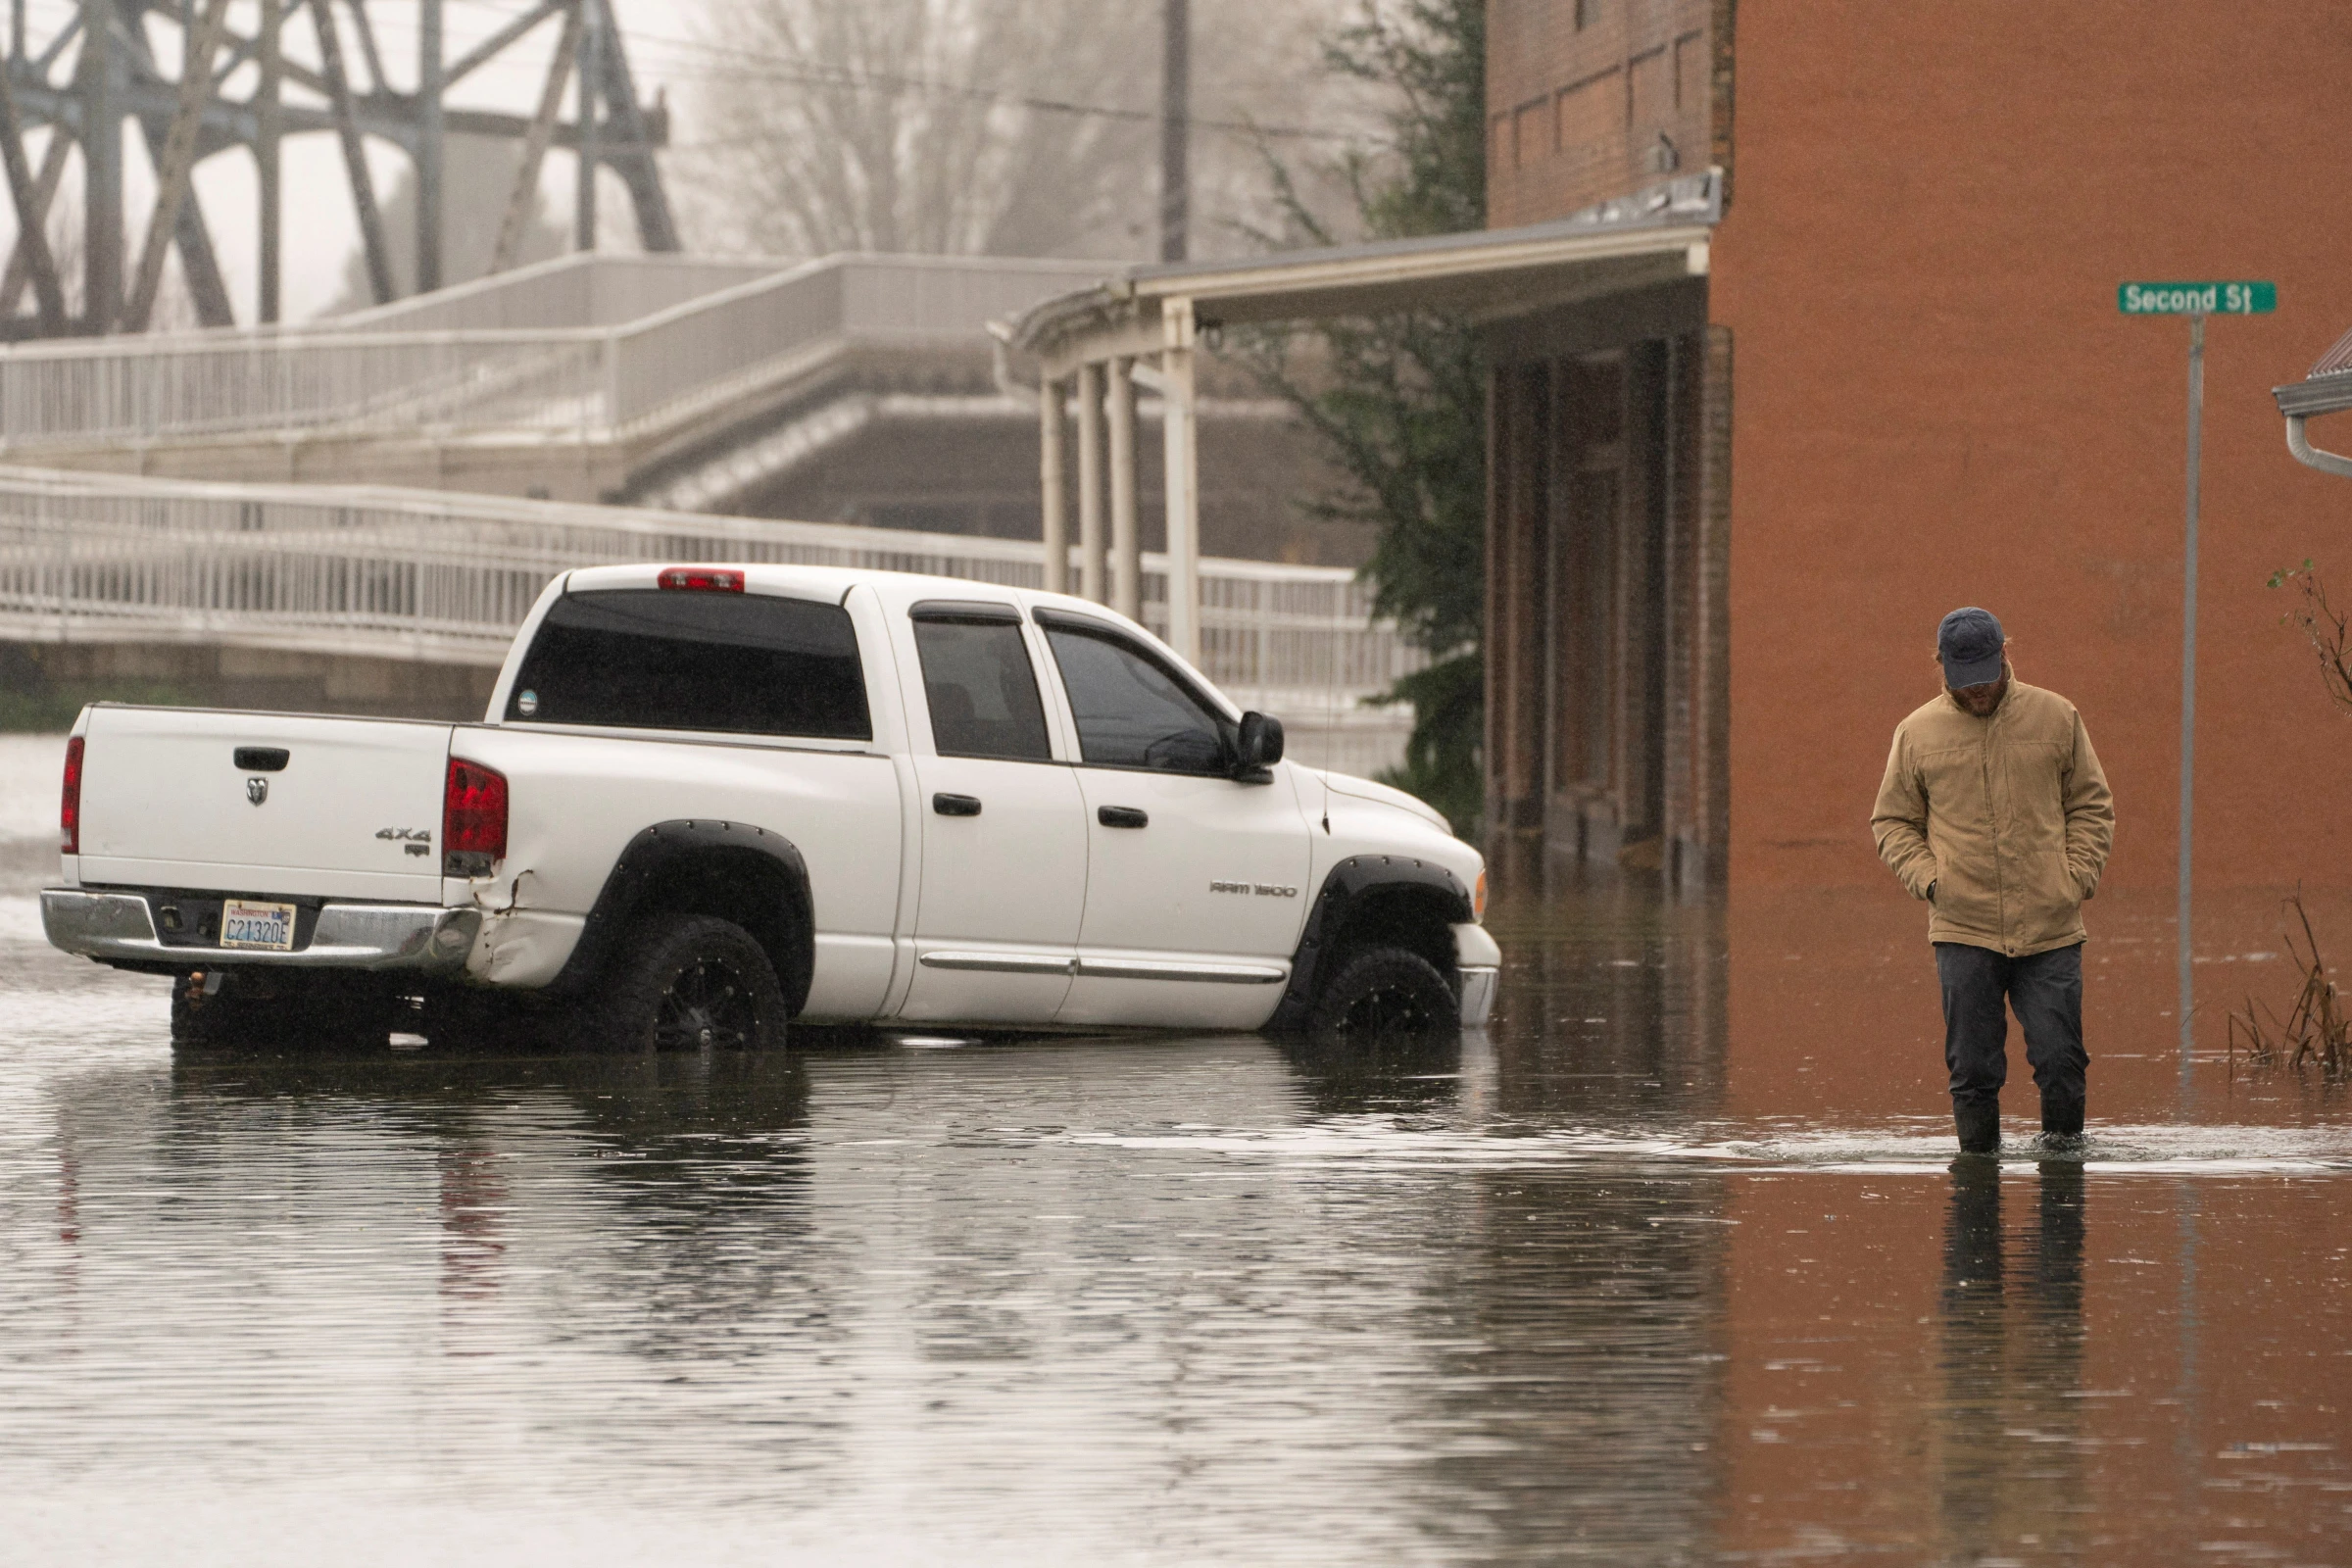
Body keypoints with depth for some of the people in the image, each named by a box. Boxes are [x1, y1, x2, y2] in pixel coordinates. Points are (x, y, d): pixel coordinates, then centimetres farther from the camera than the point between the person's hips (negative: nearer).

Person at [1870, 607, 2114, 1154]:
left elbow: (2091, 806, 14)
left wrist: (2078, 876, 0)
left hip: (2051, 928, 0)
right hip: (1963, 930, 0)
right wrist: (1928, 879, -2)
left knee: (2061, 1063, -2)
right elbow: (1892, 822, 14)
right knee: (1974, 1071, 1)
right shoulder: (1917, 733, 6)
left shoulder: (2056, 718, 6)